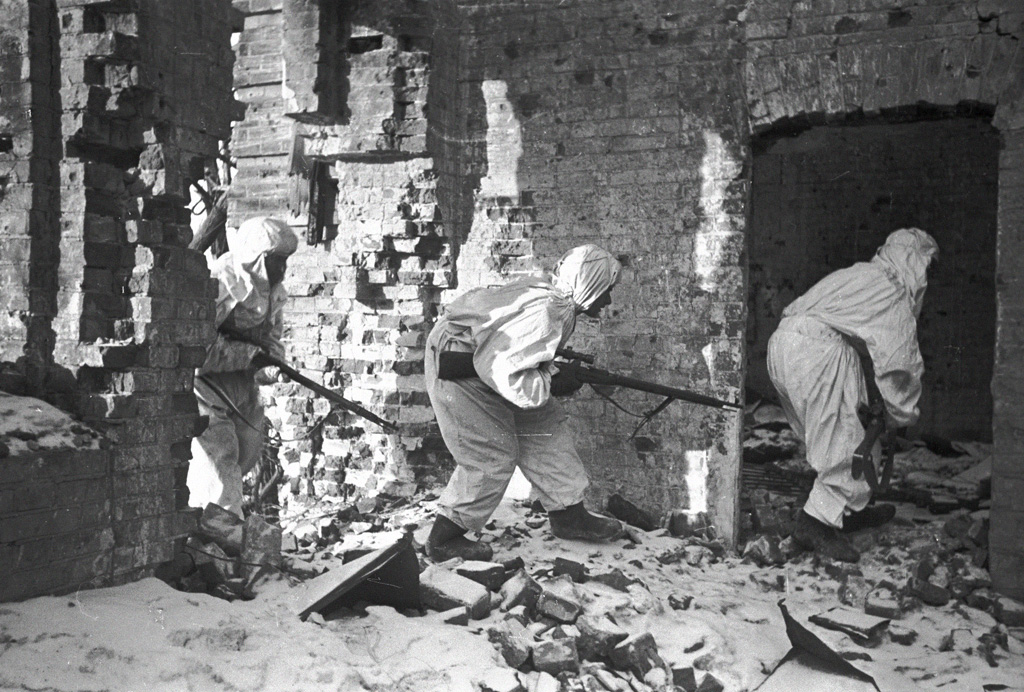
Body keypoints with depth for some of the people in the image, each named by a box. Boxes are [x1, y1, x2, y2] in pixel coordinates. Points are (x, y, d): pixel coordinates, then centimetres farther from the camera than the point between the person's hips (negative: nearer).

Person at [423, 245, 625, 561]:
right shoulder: (546, 312, -31)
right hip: (455, 365, -10)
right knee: (493, 455, -5)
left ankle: (569, 516, 24)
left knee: (545, 427, 11)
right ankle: (443, 540, 11)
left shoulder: (555, 296, 0)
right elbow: (500, 369, -35)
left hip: (483, 355, 10)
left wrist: (554, 375, 0)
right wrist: (551, 384, -22)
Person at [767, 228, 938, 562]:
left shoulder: (856, 274, 27)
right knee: (847, 441, -1)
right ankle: (818, 521, -4)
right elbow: (898, 363, 0)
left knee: (830, 434, 19)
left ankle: (850, 510, 29)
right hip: (817, 350, -9)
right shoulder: (895, 297, 2)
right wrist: (903, 415, 13)